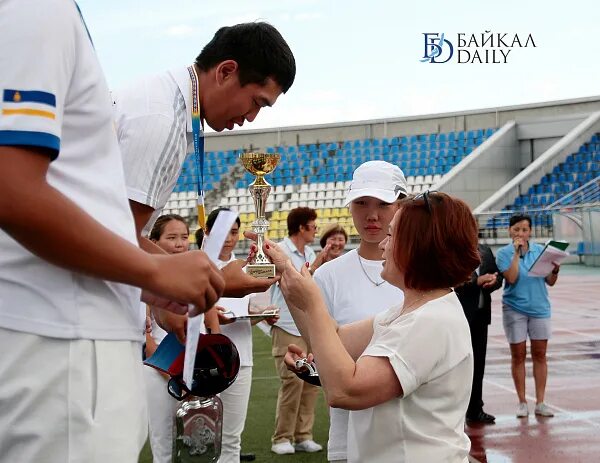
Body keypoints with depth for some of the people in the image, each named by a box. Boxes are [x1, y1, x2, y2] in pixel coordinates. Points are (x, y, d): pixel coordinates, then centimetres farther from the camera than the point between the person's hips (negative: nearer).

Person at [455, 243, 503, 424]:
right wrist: (478, 281, -21)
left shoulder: (485, 250, 13)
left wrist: (492, 281, -9)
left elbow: (497, 277, 14)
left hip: (481, 315, 7)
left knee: (478, 363, 12)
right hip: (460, 316, -6)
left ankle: (475, 410, 22)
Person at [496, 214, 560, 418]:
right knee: (518, 356, 5)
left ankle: (540, 403, 12)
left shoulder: (540, 250, 3)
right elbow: (512, 278, -18)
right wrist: (517, 253, -18)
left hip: (539, 308, 2)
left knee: (540, 355, 5)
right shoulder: (504, 253, -4)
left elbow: (550, 282, 5)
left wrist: (555, 270, -15)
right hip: (514, 309, -2)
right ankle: (522, 402, 15)